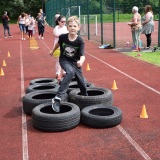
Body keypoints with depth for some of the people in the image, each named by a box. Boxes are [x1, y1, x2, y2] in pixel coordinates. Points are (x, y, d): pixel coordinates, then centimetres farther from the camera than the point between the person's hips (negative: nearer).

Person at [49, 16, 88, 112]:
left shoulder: (80, 41, -23)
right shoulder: (63, 37, -19)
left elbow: (82, 55, -31)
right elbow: (58, 43, 5)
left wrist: (81, 61, -54)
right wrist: (53, 51, 21)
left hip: (75, 62, 2)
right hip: (64, 60, -2)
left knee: (81, 81, 9)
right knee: (70, 72, -33)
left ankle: (85, 97, 43)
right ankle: (57, 98, -36)